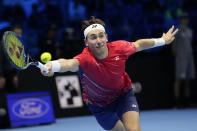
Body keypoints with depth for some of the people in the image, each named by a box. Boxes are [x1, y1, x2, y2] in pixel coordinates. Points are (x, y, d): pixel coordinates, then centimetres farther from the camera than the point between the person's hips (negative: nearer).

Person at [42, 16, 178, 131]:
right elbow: (70, 63, -60)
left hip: (123, 94, 1)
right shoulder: (85, 59, -36)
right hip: (99, 104, -1)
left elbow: (138, 45, -1)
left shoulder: (119, 48, -24)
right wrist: (53, 65, -82)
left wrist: (162, 40, 11)